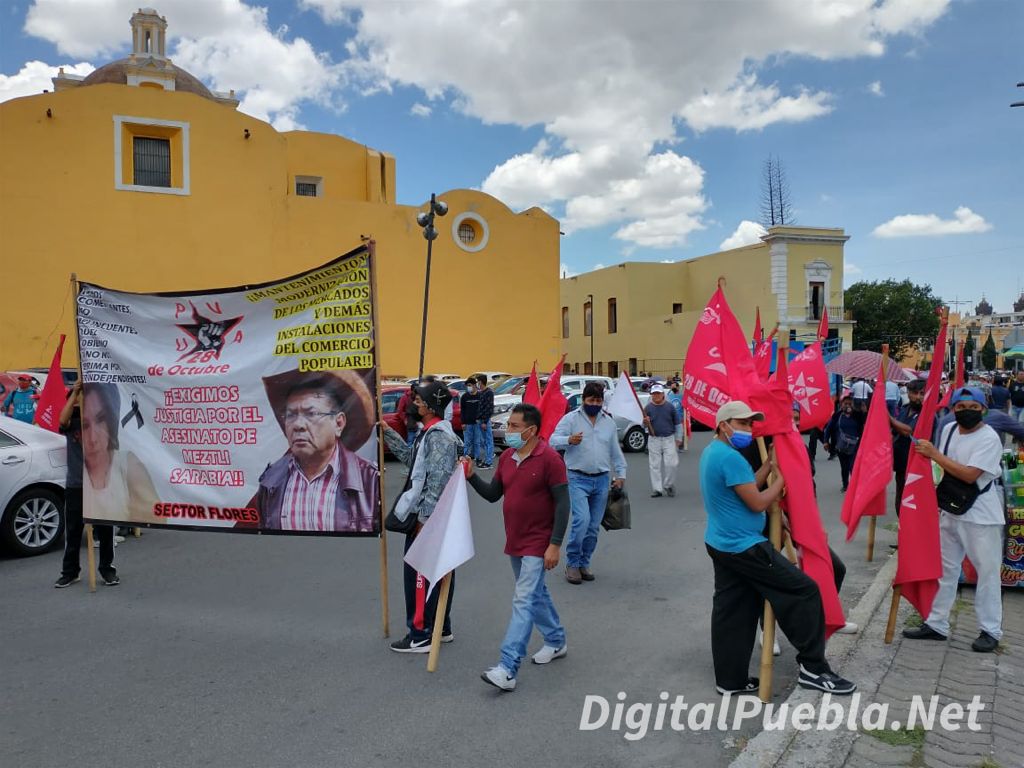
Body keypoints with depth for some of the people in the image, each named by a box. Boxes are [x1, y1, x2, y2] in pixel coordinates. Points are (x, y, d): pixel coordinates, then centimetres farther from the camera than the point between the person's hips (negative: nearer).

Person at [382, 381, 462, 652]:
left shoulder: (439, 438, -20)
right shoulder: (431, 432, 11)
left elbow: (437, 483, -24)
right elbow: (411, 457, 21)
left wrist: (424, 518, -22)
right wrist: (387, 432, 19)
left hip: (428, 518, -10)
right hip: (430, 515, 10)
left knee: (418, 574, 0)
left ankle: (421, 636, 10)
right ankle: (441, 628, 28)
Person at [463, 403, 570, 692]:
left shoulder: (549, 459, -18)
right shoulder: (506, 457, 4)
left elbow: (562, 503, -17)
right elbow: (492, 495, 9)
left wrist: (555, 545, -19)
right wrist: (471, 476, -7)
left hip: (537, 544, -8)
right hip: (514, 541, 8)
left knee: (524, 601, -10)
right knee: (536, 594, 21)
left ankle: (507, 669, -10)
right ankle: (556, 642, 40)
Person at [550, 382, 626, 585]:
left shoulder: (609, 422, 12)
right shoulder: (571, 418, -2)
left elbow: (616, 451, 19)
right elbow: (553, 441, -9)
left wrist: (620, 474, 14)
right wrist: (569, 440, -29)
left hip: (601, 480, 5)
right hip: (578, 478, -5)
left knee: (594, 526, 7)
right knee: (582, 520, -18)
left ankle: (584, 563, 22)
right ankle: (572, 563, -1)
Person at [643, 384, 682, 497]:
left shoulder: (670, 407, 1)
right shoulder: (648, 408, 2)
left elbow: (678, 423, 7)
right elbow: (644, 426, 7)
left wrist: (678, 438, 3)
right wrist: (645, 422, -17)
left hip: (669, 439, -1)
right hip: (654, 440, 1)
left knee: (670, 464, -5)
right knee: (655, 465, 3)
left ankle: (669, 486, 14)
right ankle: (657, 489, 9)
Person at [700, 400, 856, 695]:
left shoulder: (711, 452, 11)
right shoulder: (730, 457, -22)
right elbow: (757, 502, -20)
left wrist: (769, 465, 6)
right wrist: (781, 479, -6)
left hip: (721, 544, 10)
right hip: (743, 547, -10)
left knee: (730, 611, 14)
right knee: (804, 590, -1)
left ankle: (729, 680, 21)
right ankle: (813, 668, 9)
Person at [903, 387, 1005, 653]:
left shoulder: (989, 438, -16)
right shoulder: (948, 430, 5)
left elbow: (970, 475, -25)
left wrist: (934, 454, -22)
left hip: (981, 517, -7)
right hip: (950, 512, 7)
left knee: (987, 571, 2)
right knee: (945, 569, 12)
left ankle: (990, 630, 14)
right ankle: (937, 624, 21)